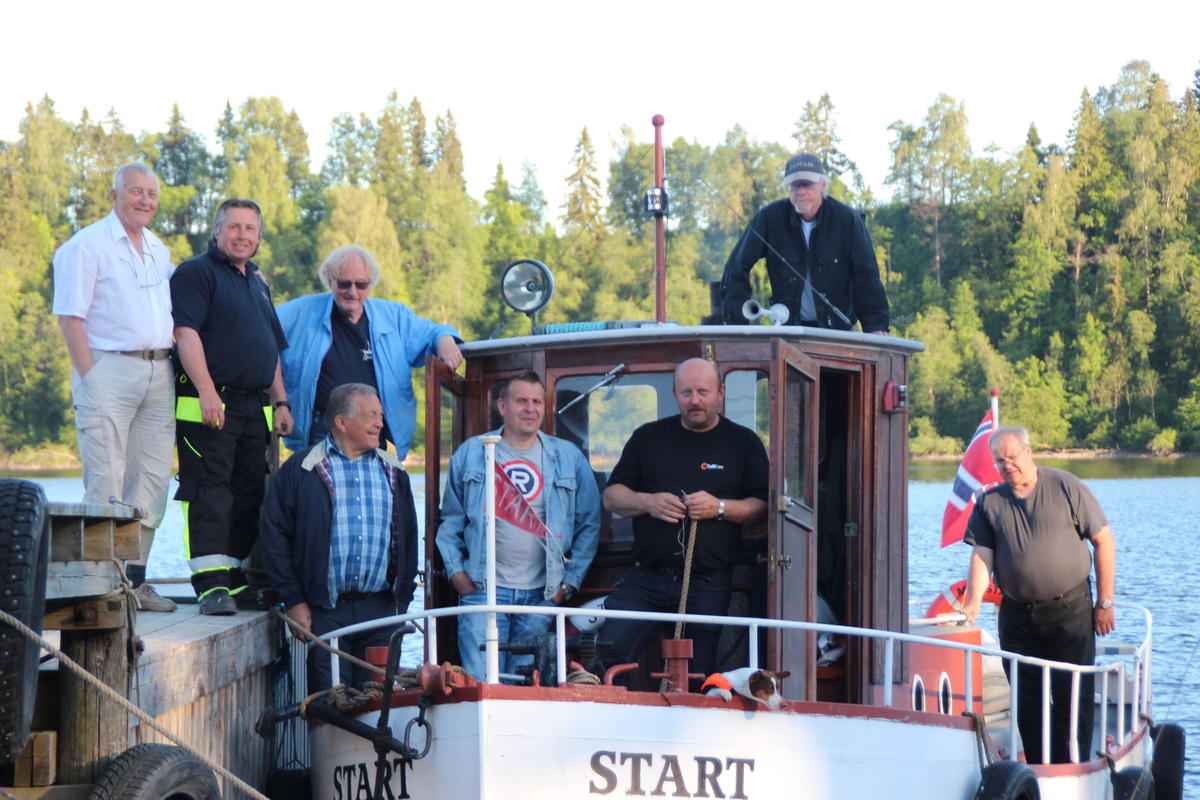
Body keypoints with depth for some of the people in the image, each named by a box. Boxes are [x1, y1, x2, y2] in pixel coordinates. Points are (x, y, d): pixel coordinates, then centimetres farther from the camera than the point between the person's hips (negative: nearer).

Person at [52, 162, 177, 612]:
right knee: (106, 481, -9)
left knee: (152, 480, 5)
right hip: (109, 368, -7)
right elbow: (70, 317, -8)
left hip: (158, 371, 7)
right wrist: (89, 377, -15)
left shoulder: (158, 250, 19)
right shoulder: (87, 246, -3)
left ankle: (134, 576, 11)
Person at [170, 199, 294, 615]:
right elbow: (186, 333, -15)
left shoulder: (258, 281, 22)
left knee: (251, 494, 8)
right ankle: (211, 584, -13)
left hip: (255, 405, 8)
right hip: (209, 404, -8)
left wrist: (280, 401, 20)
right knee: (209, 491, -10)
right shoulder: (195, 273, -3)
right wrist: (207, 392, -24)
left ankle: (240, 579, 14)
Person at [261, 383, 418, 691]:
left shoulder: (393, 473, 15)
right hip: (325, 612, -3)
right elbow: (275, 536, 0)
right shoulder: (302, 471, 2)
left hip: (381, 610, 4)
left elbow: (408, 537, 19)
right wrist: (293, 601, -5)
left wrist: (402, 598, 10)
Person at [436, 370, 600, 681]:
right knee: (480, 682, -10)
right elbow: (450, 519, 12)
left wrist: (571, 580, 5)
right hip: (483, 589, -1)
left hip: (541, 595, 1)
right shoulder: (470, 454, 8)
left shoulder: (569, 458, 10)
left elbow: (589, 524, 12)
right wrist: (456, 571, 2)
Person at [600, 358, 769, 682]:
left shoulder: (744, 442, 8)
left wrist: (720, 507, -14)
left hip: (708, 585, -2)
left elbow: (762, 507, 3)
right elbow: (611, 496, 13)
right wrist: (648, 502, -7)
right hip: (646, 579, 2)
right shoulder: (648, 437, 13)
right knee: (607, 656, -12)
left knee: (698, 675, -2)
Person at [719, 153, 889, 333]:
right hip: (788, 327, 1)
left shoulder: (847, 219, -4)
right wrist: (735, 321, -8)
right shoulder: (770, 217, -3)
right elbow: (737, 266, 1)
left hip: (837, 328, -1)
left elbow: (866, 275, -4)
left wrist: (875, 326, -15)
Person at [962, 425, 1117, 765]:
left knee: (1072, 697, -3)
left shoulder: (1065, 487, -3)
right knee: (1026, 701, 6)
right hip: (1016, 618, 3)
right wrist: (973, 603, -17)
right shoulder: (990, 503, 6)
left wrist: (1105, 603, -2)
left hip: (1070, 612, -3)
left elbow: (1104, 541, 0)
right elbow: (982, 555, -1)